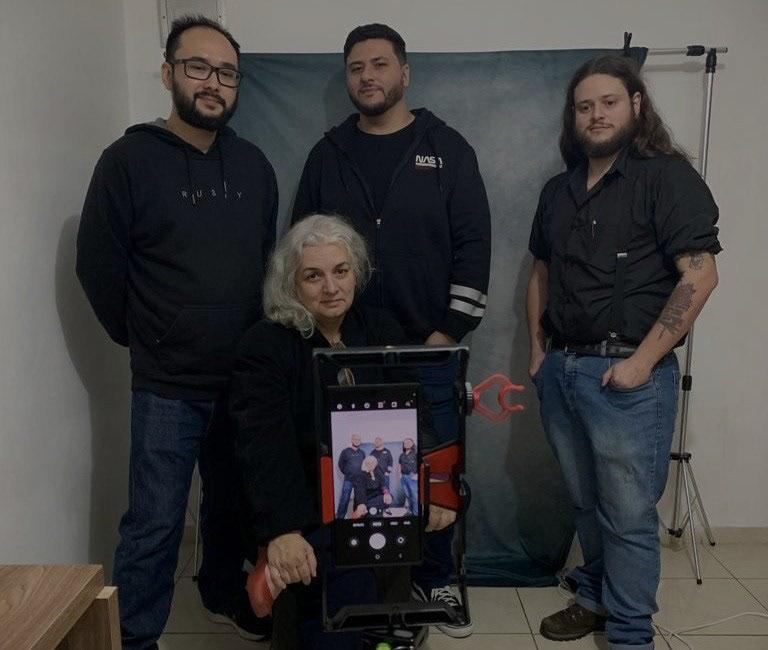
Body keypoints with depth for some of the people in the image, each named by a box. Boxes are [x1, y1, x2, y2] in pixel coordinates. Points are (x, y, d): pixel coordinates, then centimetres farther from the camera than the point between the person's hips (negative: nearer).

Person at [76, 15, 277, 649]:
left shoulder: (253, 163, 7)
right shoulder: (129, 159, -7)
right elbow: (99, 266, -3)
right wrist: (147, 340, 3)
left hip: (245, 378, 4)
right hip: (168, 387, -4)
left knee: (232, 503, 19)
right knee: (155, 524, 3)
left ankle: (224, 595, 42)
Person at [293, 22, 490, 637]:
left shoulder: (446, 148, 2)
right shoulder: (328, 154, 7)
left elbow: (473, 245, -3)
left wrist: (448, 332, -8)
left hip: (429, 351, -1)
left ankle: (435, 580, 30)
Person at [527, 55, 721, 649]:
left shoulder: (667, 177, -6)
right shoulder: (559, 191, 14)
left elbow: (700, 276, -14)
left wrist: (642, 361, -16)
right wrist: (538, 350, 13)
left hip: (627, 374, -6)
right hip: (560, 371, 6)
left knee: (629, 515, 3)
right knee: (586, 504, 18)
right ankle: (596, 598, 37)